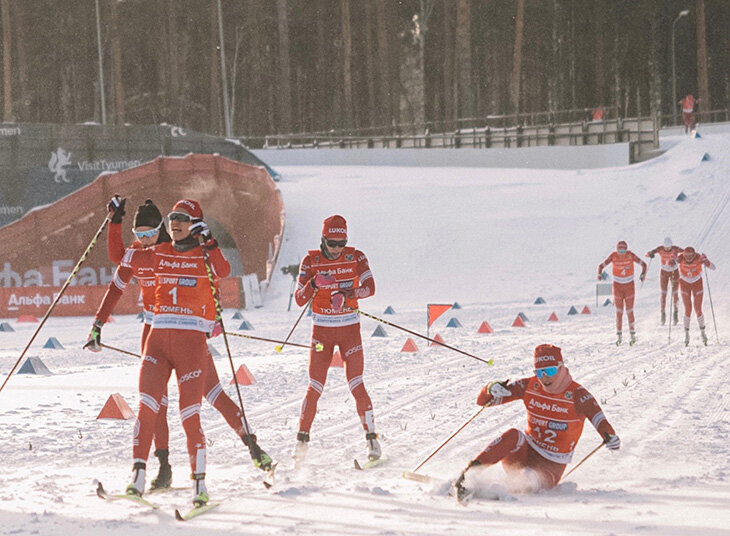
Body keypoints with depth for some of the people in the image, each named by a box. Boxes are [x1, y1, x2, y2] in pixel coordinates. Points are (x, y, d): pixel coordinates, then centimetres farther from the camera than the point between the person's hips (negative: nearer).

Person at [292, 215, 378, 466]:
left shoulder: (355, 257, -4)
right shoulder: (311, 261, -5)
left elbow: (370, 287, -16)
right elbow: (299, 299, -9)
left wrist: (347, 293, -33)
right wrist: (314, 283, -29)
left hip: (349, 328, 0)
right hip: (322, 330, 0)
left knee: (356, 385, -6)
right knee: (315, 387, -5)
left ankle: (371, 437, 2)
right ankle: (302, 440, 5)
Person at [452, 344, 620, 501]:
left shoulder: (576, 394, -9)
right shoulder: (529, 386, -1)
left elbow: (595, 414, -29)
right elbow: (483, 400, 0)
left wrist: (608, 434, -51)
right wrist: (491, 389, -25)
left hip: (552, 463, -2)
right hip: (524, 453, 2)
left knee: (532, 481, -35)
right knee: (513, 435, -31)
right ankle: (469, 472, -35)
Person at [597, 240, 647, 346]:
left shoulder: (630, 255, -12)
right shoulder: (613, 256, -11)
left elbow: (643, 264, -5)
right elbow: (601, 265, -5)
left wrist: (643, 274, -22)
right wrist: (600, 274, -24)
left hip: (629, 285, 0)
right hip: (617, 285, 0)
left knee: (629, 311, -1)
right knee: (619, 311, -2)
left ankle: (632, 334, 11)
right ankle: (618, 336, 5)